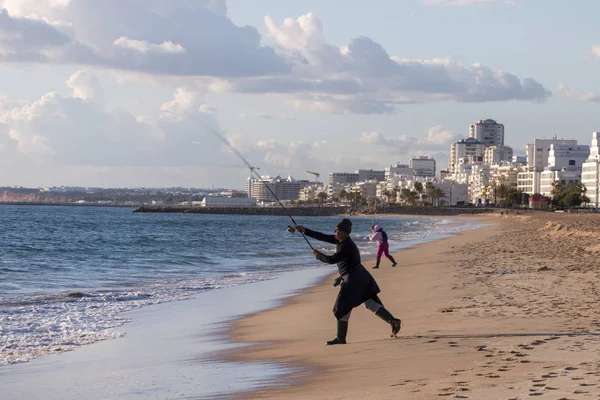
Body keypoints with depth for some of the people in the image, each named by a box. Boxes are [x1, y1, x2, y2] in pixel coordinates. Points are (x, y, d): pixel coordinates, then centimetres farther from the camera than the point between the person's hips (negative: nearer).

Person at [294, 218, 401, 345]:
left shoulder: (346, 246, -21)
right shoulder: (341, 240, 7)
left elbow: (331, 260, -22)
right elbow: (323, 237, 10)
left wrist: (318, 255, -5)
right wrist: (305, 230, 8)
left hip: (353, 279, -10)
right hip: (361, 276, 10)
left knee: (342, 308, -1)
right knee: (371, 303, 8)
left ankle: (341, 338, 6)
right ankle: (393, 320, -2)